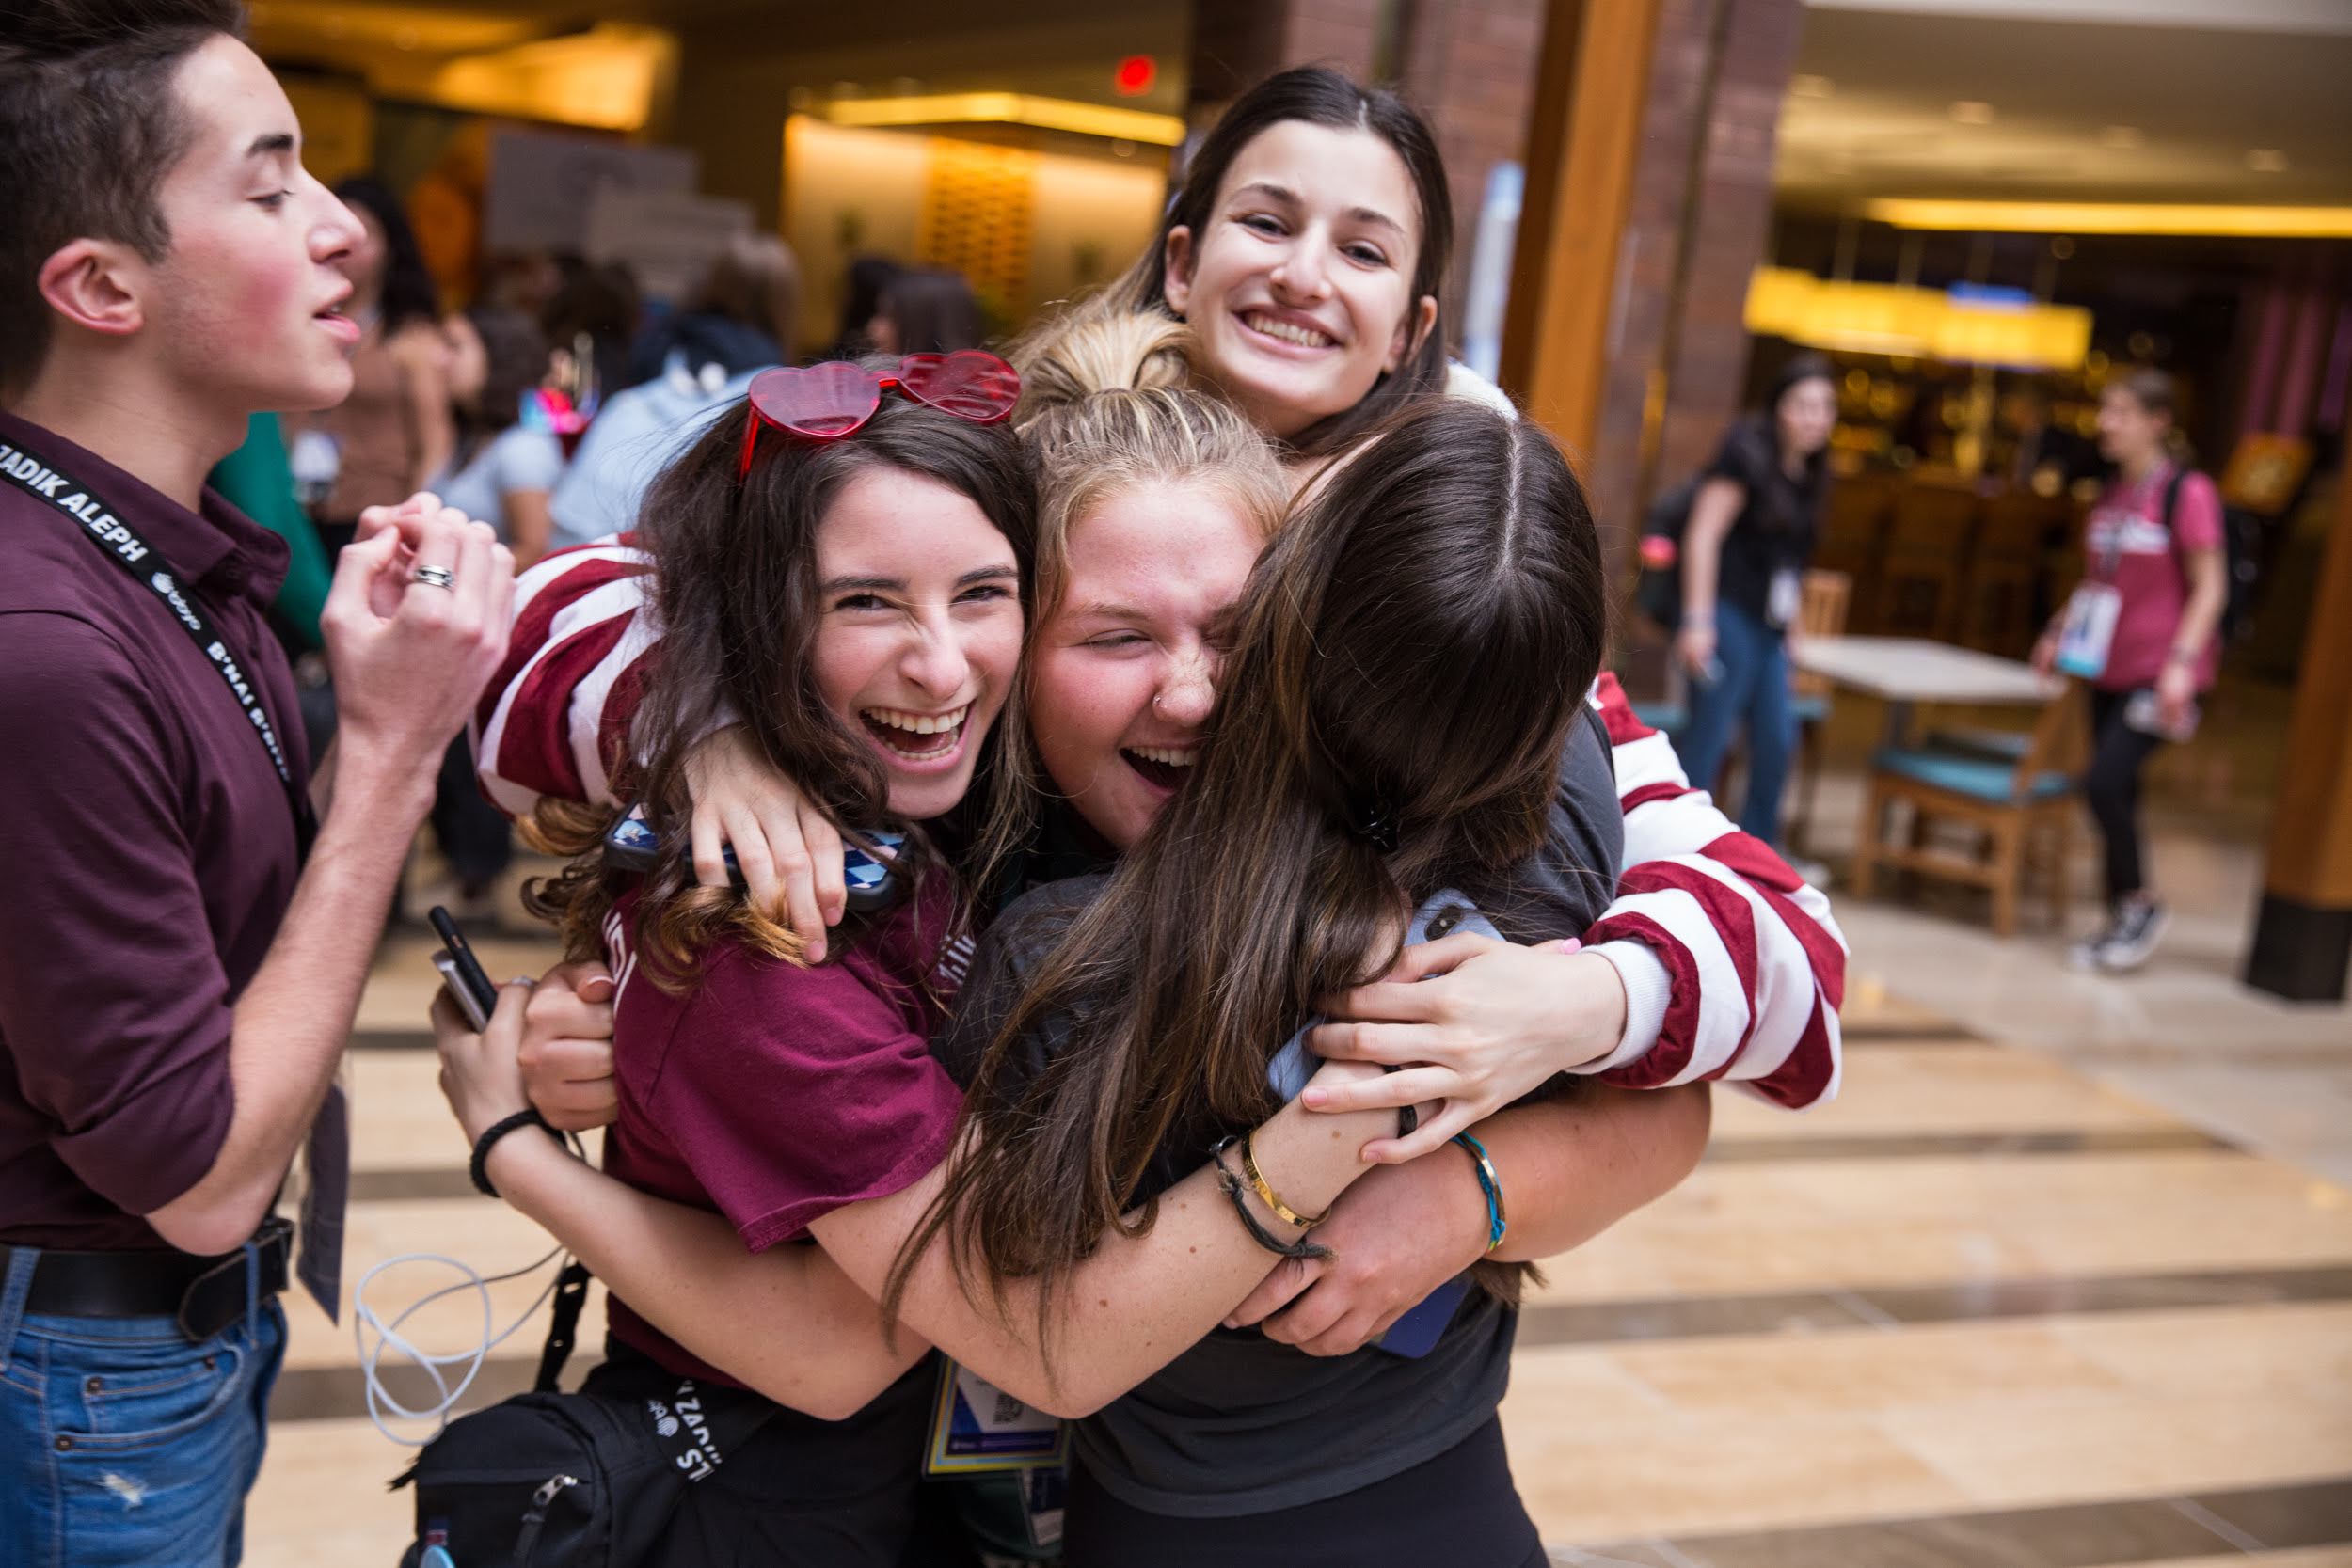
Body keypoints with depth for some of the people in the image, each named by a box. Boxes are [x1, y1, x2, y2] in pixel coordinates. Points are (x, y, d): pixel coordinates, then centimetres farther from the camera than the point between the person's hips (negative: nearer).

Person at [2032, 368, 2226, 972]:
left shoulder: (2187, 492, -11)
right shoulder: (2112, 492, 11)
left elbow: (2210, 587, -12)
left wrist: (2181, 662, -19)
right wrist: (2060, 630, 15)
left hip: (2159, 670, -7)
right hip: (2109, 666, 7)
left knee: (2104, 782, -17)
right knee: (2115, 793, 10)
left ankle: (2141, 904, 3)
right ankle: (2121, 922, 22)